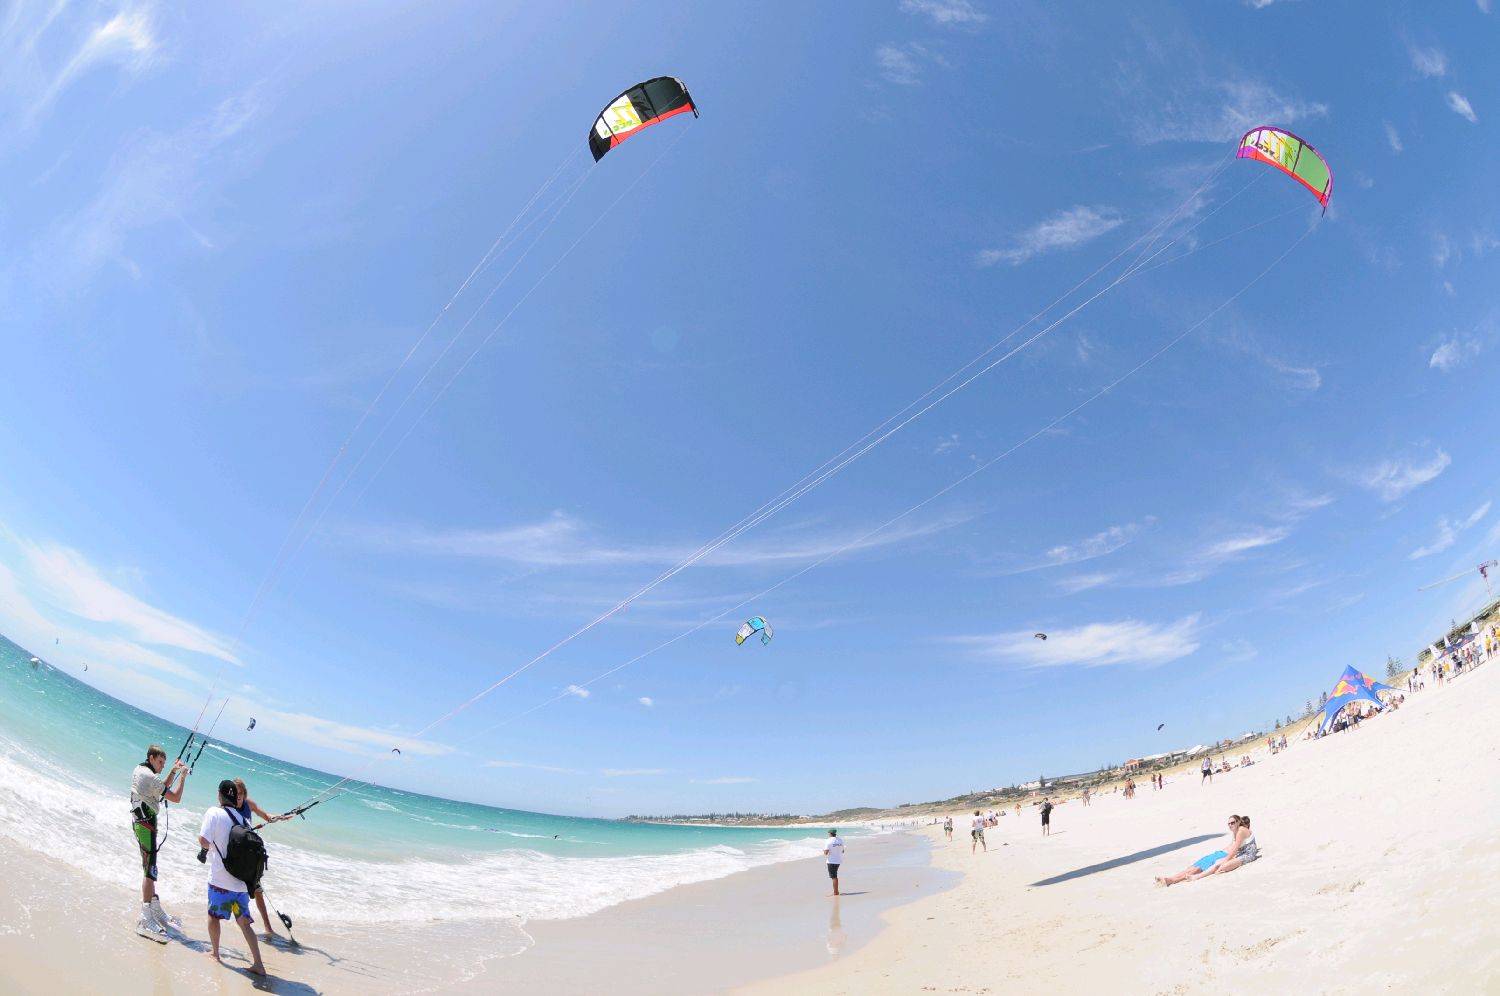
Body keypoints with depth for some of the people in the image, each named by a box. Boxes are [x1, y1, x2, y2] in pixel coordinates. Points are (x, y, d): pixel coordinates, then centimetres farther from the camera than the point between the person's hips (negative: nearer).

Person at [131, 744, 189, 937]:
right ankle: (146, 918, -17)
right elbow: (175, 797, -18)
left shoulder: (138, 770, 11)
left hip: (138, 820, 11)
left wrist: (173, 771, 14)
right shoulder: (150, 777, -19)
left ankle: (155, 908, 28)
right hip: (146, 823, -11)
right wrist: (183, 775, -10)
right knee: (149, 869, -13)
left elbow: (162, 788, 24)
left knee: (149, 866, 18)